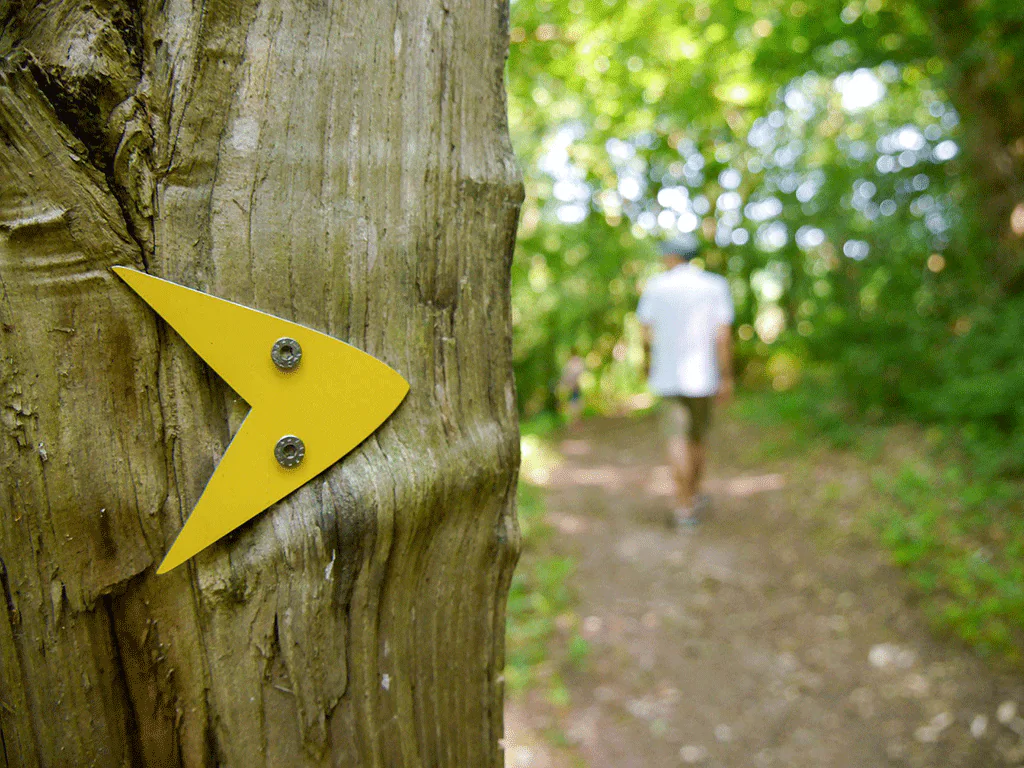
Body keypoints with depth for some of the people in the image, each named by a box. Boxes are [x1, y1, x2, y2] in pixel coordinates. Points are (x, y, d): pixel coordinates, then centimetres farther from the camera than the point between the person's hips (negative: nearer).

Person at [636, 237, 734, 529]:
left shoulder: (656, 286, -1)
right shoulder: (716, 286, -1)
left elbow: (646, 334, 1)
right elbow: (723, 336, -9)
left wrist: (648, 362, 19)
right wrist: (726, 378, -6)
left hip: (667, 376, -1)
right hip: (702, 374, 1)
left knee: (678, 439, -2)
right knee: (699, 436, 17)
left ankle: (685, 507, -7)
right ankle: (695, 496, 29)